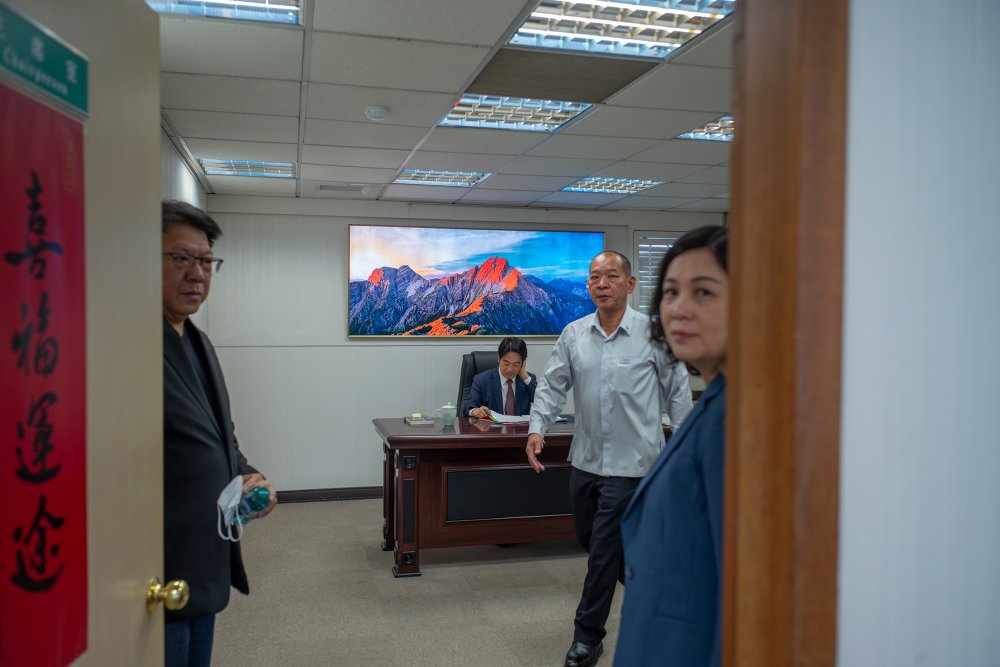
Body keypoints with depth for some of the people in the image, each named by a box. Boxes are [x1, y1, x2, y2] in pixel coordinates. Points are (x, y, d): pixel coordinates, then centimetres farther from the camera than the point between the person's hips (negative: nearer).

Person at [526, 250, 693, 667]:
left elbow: (677, 390, -1)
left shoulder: (653, 333, -7)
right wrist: (537, 428, -11)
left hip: (629, 462, -5)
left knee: (603, 549, -1)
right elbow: (552, 385, 3)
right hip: (585, 459, 5)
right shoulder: (573, 334, 3)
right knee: (588, 538, 18)